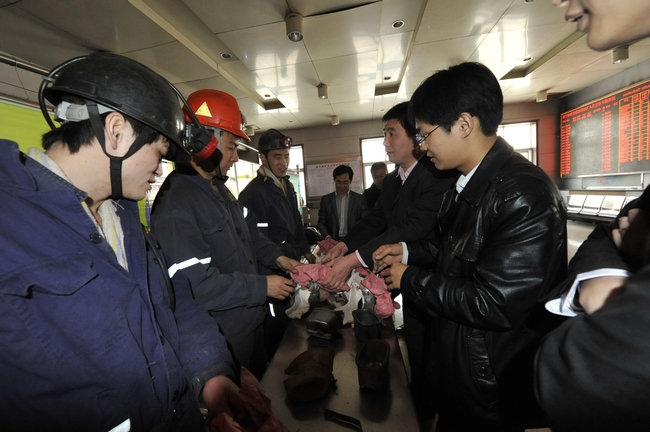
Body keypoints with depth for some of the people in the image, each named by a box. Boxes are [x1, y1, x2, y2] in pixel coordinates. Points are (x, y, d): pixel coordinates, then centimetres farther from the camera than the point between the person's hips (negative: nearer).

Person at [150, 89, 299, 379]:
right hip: (222, 338, -9)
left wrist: (277, 258, 1)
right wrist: (262, 287, -20)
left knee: (260, 384, 29)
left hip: (251, 319, 9)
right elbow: (197, 286, -28)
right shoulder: (176, 203, -26)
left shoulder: (217, 187, 6)